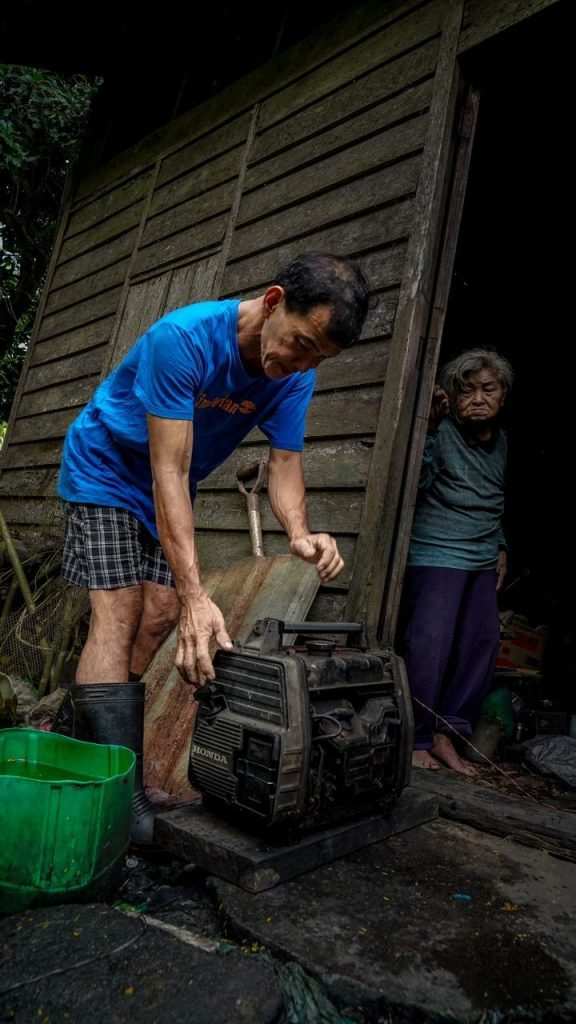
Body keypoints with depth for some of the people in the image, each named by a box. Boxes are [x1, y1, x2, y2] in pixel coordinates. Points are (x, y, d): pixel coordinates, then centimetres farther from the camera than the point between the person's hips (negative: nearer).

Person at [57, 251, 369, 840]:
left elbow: (285, 462, -14)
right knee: (118, 613, -16)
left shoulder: (295, 375, -14)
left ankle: (80, 743, 15)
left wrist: (299, 533, -37)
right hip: (105, 469, -5)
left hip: (168, 493, 6)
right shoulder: (184, 338, -33)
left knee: (159, 619, -2)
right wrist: (195, 596, -44)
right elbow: (169, 471, -37)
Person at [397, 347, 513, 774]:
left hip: (483, 562, 8)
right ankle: (416, 740, 4)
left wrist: (501, 547, 22)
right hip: (436, 555, -7)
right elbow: (416, 483, -21)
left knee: (483, 646, 4)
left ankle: (446, 734, 14)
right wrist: (429, 429, -29)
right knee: (429, 646, -11)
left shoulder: (500, 440, 15)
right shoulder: (442, 432, -8)